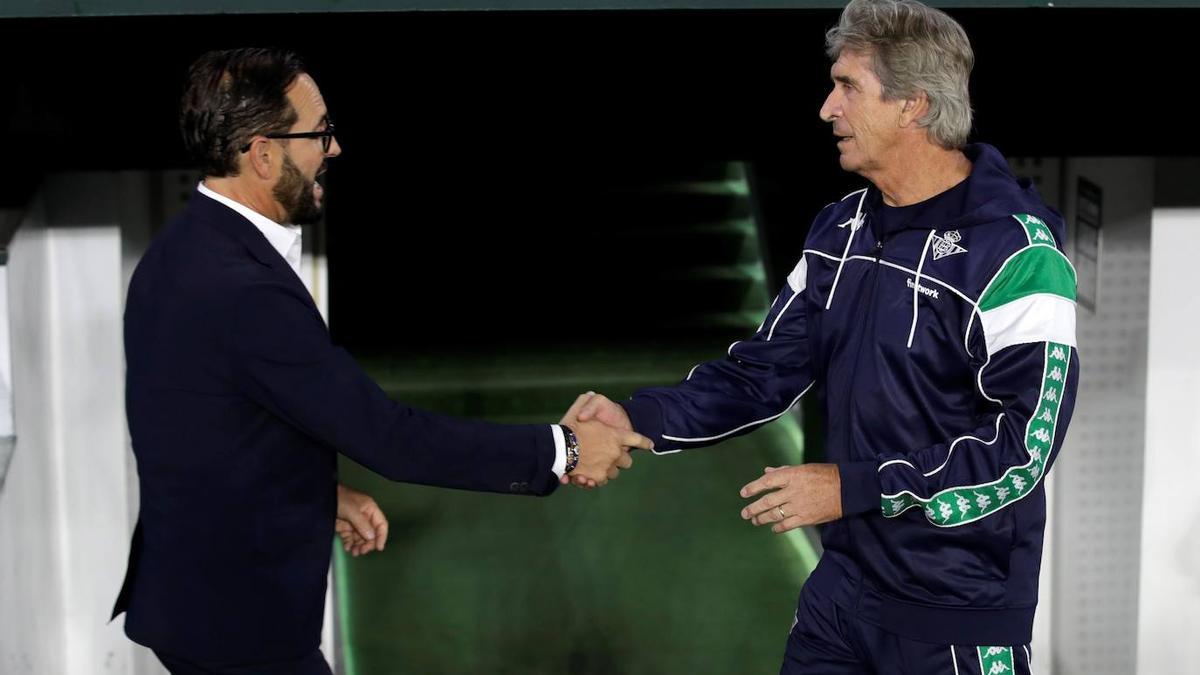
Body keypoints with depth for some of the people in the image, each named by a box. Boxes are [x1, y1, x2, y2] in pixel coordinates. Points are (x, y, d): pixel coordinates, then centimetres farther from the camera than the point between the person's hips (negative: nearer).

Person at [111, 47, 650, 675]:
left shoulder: (189, 249, 4)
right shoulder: (242, 291, -27)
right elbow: (389, 435, -24)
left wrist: (322, 492, 12)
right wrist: (561, 449, -17)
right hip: (235, 620, -9)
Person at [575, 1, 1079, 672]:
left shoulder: (1013, 253, -18)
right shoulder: (841, 229, 7)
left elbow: (1026, 444, -21)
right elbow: (768, 368, 7)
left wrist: (853, 488, -21)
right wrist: (641, 419, -9)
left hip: (960, 615, -7)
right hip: (843, 584, 7)